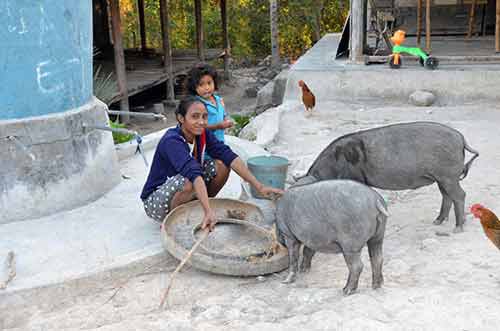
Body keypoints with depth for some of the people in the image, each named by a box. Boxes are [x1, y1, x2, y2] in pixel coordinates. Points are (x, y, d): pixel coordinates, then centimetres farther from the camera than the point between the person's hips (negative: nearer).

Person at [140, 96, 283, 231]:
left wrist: (259, 186, -27)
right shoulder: (171, 141, -29)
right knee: (189, 182, -37)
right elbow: (193, 173, -43)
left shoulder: (203, 134, -8)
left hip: (188, 194, 7)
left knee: (222, 164, -12)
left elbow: (229, 156, -17)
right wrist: (209, 212, -57)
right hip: (155, 201, -6)